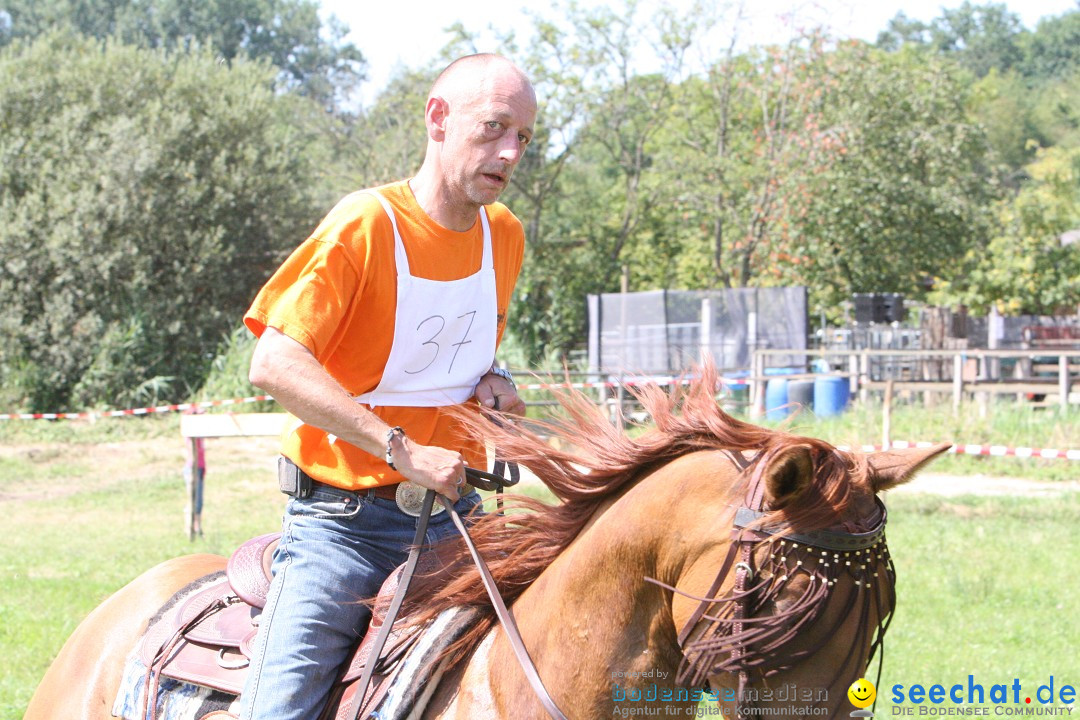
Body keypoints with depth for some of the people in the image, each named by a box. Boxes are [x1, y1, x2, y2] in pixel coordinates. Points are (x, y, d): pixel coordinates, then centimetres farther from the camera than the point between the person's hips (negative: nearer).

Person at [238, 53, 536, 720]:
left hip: (454, 510, 6)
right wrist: (402, 450, -28)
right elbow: (275, 364, -22)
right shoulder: (365, 226, -13)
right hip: (342, 519, -5)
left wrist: (492, 383, 2)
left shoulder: (504, 236, 8)